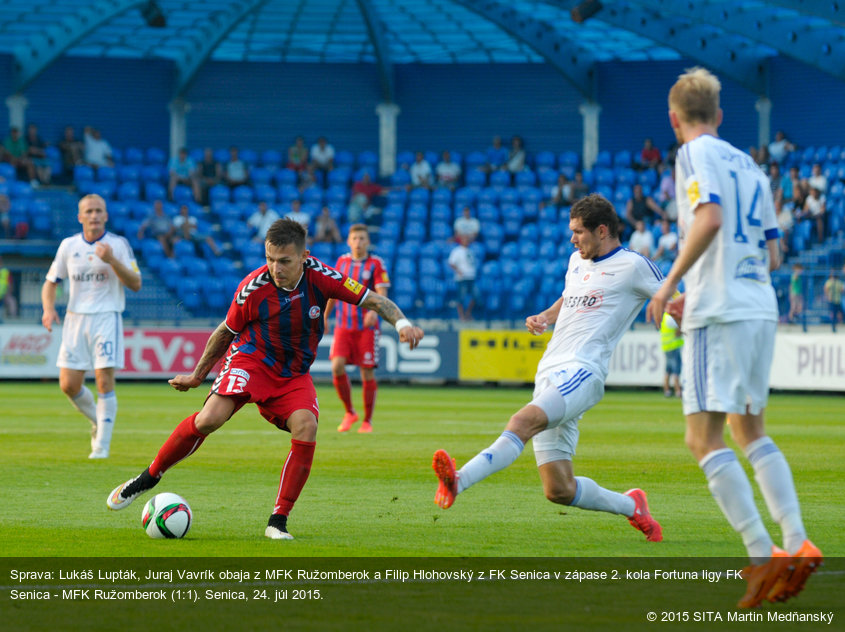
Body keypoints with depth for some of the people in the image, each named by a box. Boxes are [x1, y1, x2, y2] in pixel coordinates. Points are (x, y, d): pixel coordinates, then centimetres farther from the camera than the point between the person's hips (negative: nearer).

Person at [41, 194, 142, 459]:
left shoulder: (118, 244, -2)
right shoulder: (68, 245, 6)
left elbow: (135, 284, -6)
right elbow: (51, 281, 14)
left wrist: (112, 260, -20)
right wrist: (48, 309, -5)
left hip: (107, 318, -3)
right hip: (75, 318, 3)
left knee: (104, 380, -13)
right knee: (68, 385, -1)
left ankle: (102, 444, -4)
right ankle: (97, 422, 27)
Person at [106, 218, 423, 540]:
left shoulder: (320, 277, -15)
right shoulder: (253, 288, -17)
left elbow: (374, 301, -8)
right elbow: (225, 332, 1)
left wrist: (402, 323, -27)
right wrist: (197, 375, 12)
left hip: (294, 374, 2)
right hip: (250, 358, -2)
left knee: (306, 427, -26)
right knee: (209, 419, -26)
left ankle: (278, 522, -16)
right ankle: (148, 477, -5)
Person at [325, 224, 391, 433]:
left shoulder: (375, 263, -2)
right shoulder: (342, 261, 9)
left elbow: (382, 294, -10)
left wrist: (374, 310, -29)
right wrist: (325, 316, 24)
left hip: (366, 326, -2)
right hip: (343, 325, 3)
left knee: (367, 373, -2)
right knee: (337, 366, -14)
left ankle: (367, 421, 11)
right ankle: (349, 412, 5)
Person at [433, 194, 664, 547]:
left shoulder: (632, 266, 1)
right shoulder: (577, 261, 22)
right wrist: (544, 317, 19)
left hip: (581, 372, -8)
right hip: (550, 373, 8)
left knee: (525, 420, -35)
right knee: (559, 491, 4)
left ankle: (457, 481, -53)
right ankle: (632, 507, 26)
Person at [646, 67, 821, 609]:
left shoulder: (696, 154, -3)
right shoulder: (749, 164, 19)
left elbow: (711, 218, -21)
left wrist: (670, 284, -14)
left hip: (720, 314, -8)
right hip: (762, 307, 8)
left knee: (705, 438, -8)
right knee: (750, 430, 18)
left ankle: (763, 555, -18)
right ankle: (797, 544, 6)